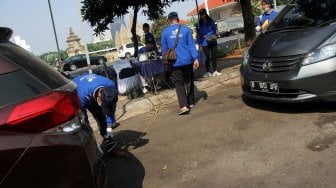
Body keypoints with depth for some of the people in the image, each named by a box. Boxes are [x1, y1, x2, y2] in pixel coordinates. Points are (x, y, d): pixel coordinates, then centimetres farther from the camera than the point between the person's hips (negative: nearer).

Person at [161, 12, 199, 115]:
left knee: (179, 84, 1)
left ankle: (184, 106, -11)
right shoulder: (185, 29, 0)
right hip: (187, 61, 2)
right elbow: (191, 45, -4)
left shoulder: (165, 32, -1)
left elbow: (164, 49, 5)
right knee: (189, 82, 17)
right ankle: (191, 102, 26)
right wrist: (195, 58, -5)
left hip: (175, 63, -1)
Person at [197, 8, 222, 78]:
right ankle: (208, 72, 7)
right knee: (207, 57, -3)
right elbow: (198, 34, 4)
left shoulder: (211, 21, 2)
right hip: (205, 43, -1)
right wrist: (199, 43, -2)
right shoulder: (199, 24, 3)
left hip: (213, 41, 1)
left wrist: (208, 35, -13)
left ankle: (215, 71, 12)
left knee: (213, 56, 5)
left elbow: (214, 30, 1)